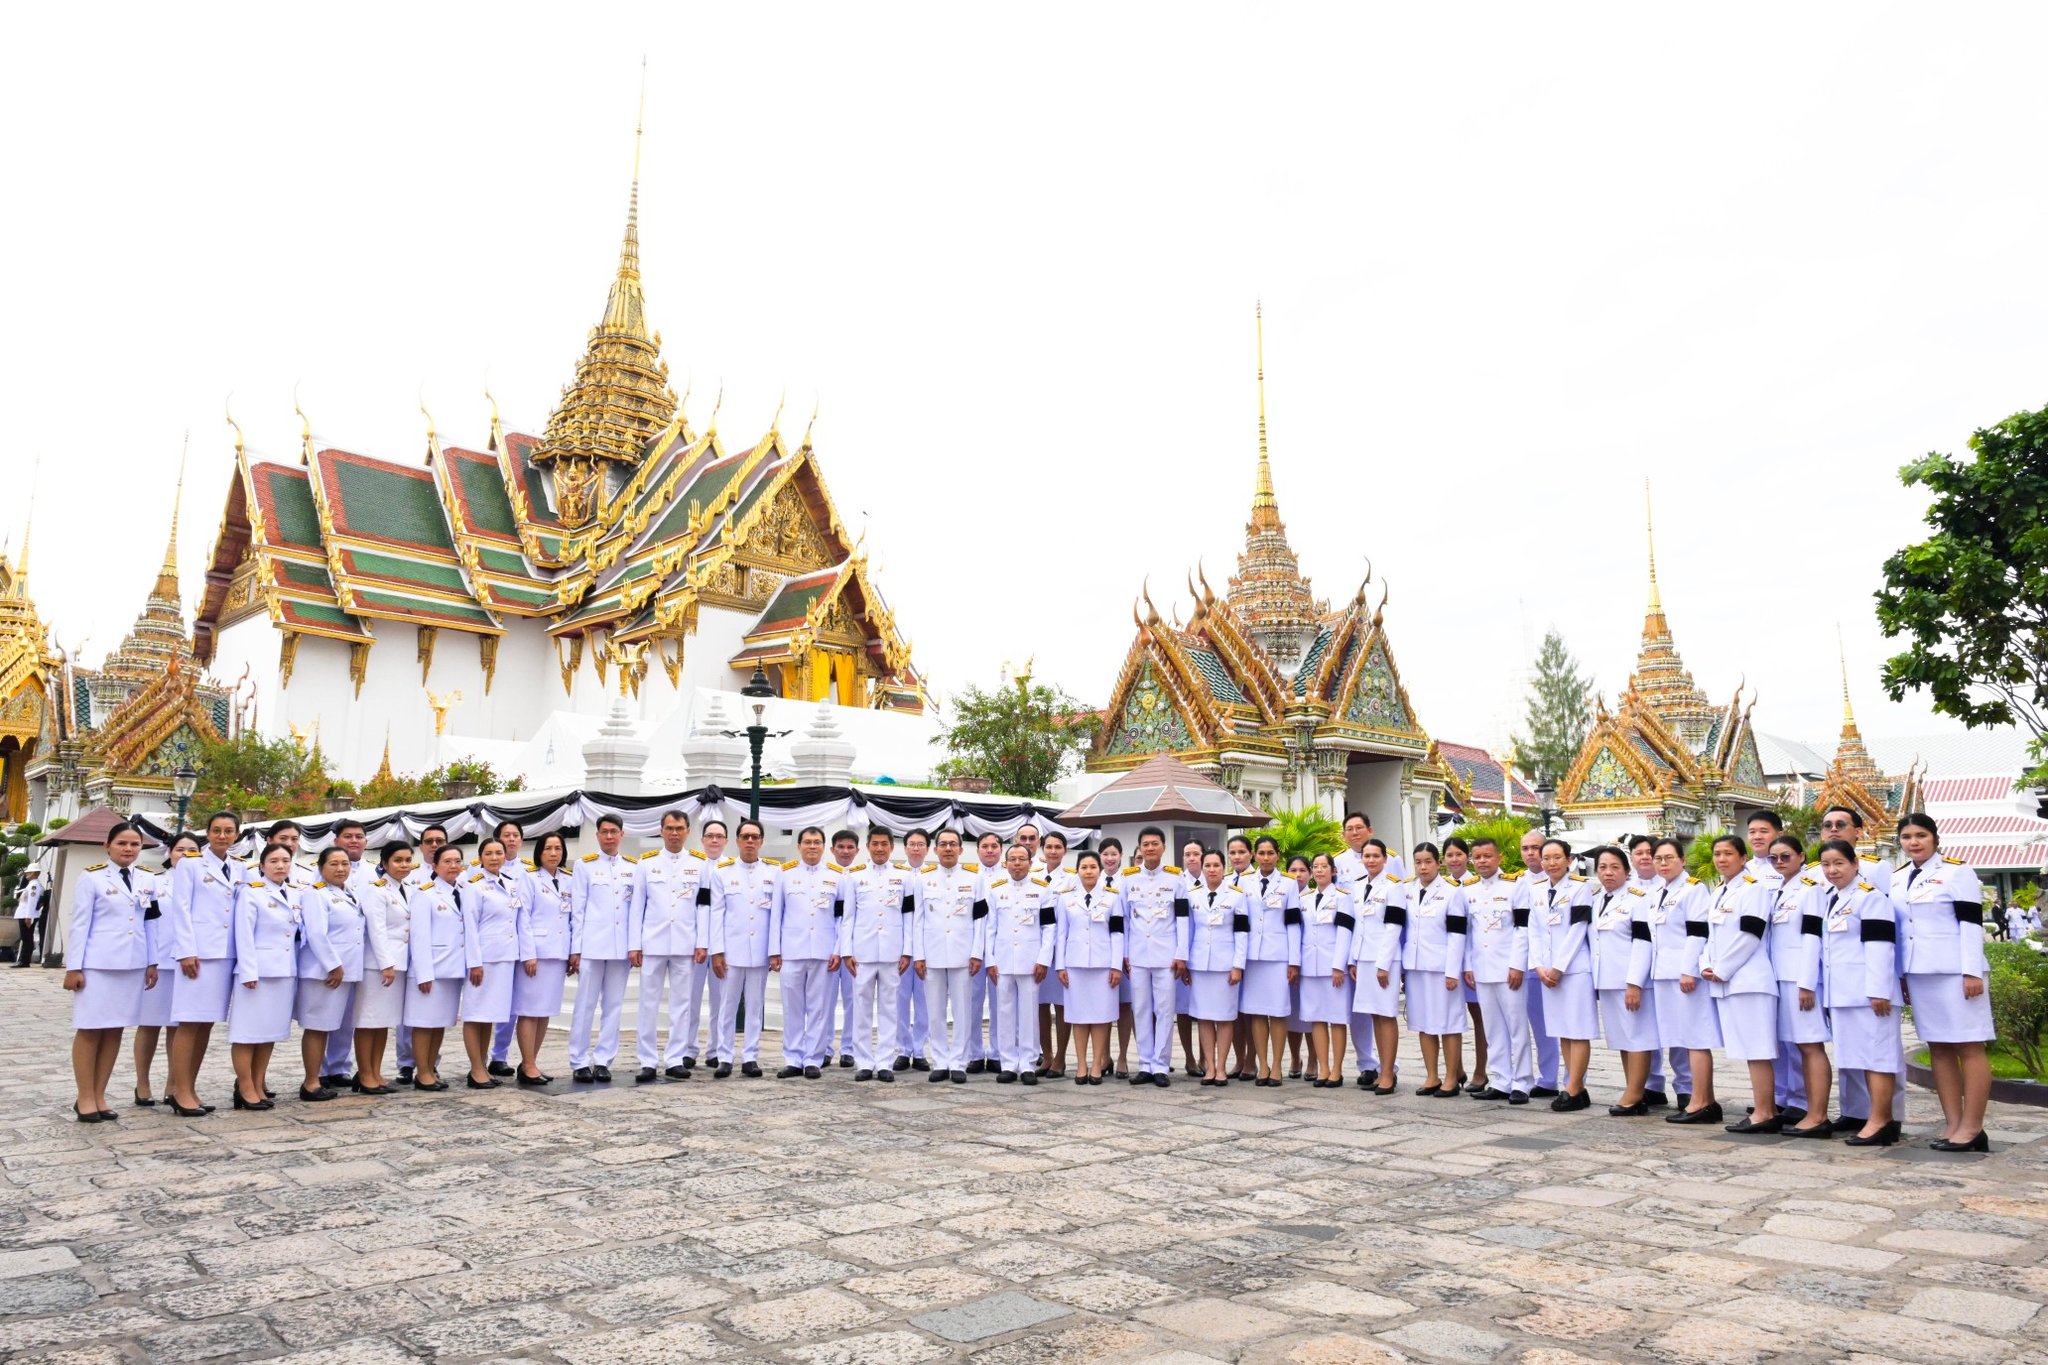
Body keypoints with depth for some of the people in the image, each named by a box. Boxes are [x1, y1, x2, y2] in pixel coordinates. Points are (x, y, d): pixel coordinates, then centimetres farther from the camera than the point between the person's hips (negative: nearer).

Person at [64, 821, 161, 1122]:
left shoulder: (147, 881, 10)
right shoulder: (92, 878, -3)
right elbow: (79, 924, -5)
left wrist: (152, 962, 10)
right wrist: (73, 967, -8)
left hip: (133, 964, 4)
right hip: (97, 964, -4)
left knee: (115, 1029, 7)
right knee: (90, 1029, 0)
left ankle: (99, 1097, 14)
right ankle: (85, 1099, 8)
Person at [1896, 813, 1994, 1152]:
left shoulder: (1956, 871, -4)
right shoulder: (1898, 879, 13)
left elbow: (1971, 922, -10)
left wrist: (1972, 972, -16)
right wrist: (1899, 975, 14)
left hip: (1954, 971, -6)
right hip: (1918, 973, 6)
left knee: (1969, 1047, -2)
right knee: (1938, 1048, 7)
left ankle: (1972, 1127, 0)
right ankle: (1953, 1123, 12)